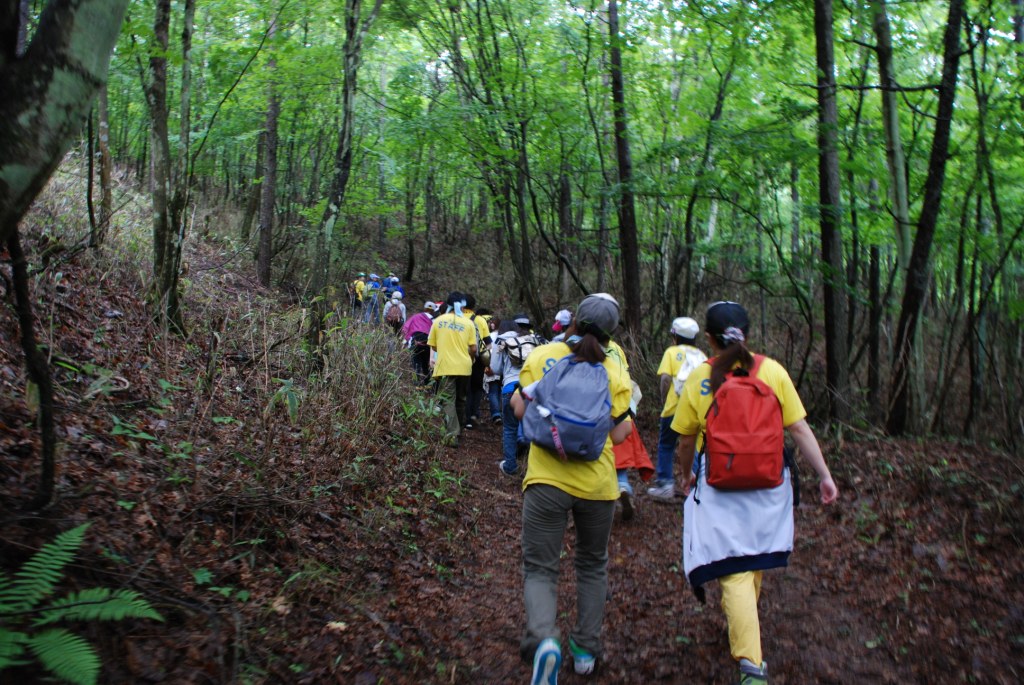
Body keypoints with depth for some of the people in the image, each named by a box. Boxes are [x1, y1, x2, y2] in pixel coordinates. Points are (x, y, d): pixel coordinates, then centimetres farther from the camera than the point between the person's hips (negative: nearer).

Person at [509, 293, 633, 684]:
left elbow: (521, 411, 1)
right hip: (596, 483, 1)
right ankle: (586, 650, 30)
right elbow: (619, 434, -2)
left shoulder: (542, 356, -4)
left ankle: (543, 640, -19)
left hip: (546, 479, -1)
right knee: (593, 566, 23)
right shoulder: (614, 373, -3)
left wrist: (516, 394, 20)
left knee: (539, 568, 7)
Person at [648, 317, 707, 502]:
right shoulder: (701, 355, 16)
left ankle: (665, 485, 7)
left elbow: (666, 378, -8)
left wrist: (664, 401, 2)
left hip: (675, 407, -3)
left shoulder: (672, 351, 5)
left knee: (666, 446, 10)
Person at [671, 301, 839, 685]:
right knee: (754, 558, 23)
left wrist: (687, 477, 17)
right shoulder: (772, 371, -5)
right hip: (768, 484, 3)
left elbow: (685, 442, 0)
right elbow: (799, 429, -6)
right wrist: (825, 476, 2)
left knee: (734, 570, 2)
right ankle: (746, 622, 45)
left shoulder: (698, 380, -7)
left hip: (719, 488, -2)